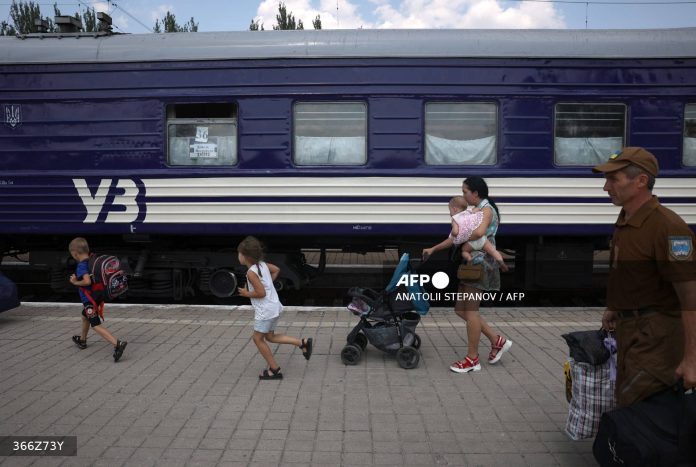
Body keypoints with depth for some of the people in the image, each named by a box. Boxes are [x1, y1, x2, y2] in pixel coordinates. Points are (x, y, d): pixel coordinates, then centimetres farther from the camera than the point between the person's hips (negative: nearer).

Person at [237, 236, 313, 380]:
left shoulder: (251, 272, -21)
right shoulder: (262, 264, 3)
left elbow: (261, 293, -23)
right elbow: (276, 270, 20)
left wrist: (246, 294, -8)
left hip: (265, 310, -9)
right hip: (274, 306, 9)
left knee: (258, 338, 9)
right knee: (270, 337, 20)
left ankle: (274, 370, 16)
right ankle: (303, 343, 12)